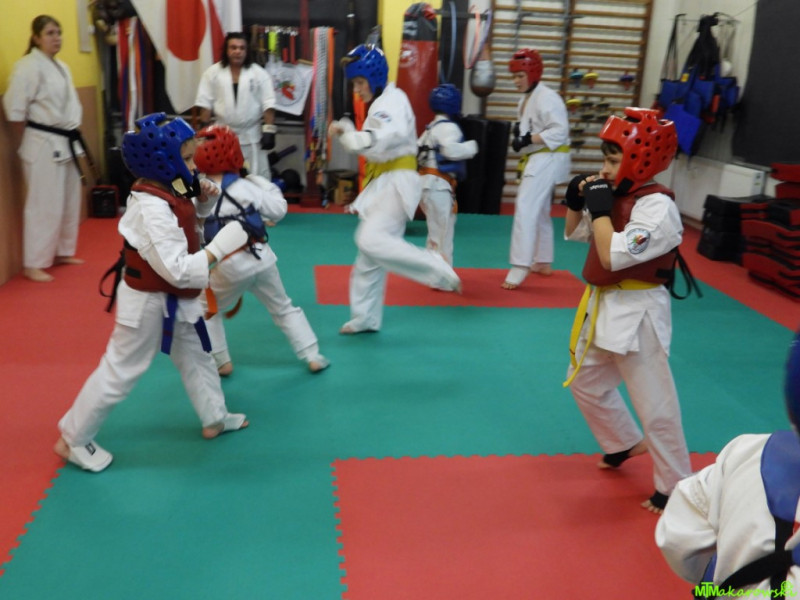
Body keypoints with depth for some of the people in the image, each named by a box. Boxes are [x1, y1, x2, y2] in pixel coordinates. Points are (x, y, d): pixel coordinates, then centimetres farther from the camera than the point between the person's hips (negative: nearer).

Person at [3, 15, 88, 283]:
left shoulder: (61, 67, 13)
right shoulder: (28, 66, -14)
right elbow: (15, 109, -15)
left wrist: (73, 136, 15)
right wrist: (24, 146, -9)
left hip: (67, 143, 9)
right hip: (44, 145, -9)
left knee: (70, 201, 15)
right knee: (45, 205, -8)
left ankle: (62, 252, 29)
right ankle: (33, 264, 0)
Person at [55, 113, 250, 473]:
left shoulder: (168, 193, -1)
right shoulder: (152, 210, -31)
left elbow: (182, 227, 15)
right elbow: (179, 270, -33)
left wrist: (202, 202, -1)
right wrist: (222, 246, -30)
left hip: (174, 301, 10)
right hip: (149, 303, -10)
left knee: (196, 357, 23)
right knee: (118, 372, 4)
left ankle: (215, 419, 42)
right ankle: (73, 440, 21)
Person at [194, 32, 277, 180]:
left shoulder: (259, 73, -2)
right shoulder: (213, 72, 0)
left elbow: (268, 105, -4)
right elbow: (205, 103, 1)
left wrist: (269, 131, -11)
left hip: (252, 136, -1)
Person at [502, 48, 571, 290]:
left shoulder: (547, 98, -17)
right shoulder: (526, 100, 13)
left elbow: (560, 131, -23)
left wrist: (529, 140, -28)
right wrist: (519, 134, -1)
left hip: (548, 160, -11)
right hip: (535, 160, 11)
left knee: (525, 210, -18)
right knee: (539, 212, 19)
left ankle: (519, 269, -18)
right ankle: (543, 263, 33)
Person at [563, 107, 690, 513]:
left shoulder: (657, 207, -21)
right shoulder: (618, 196, 5)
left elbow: (613, 256, -29)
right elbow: (574, 234, 17)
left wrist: (600, 208, -21)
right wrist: (576, 200, 0)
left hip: (637, 315, -9)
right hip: (603, 308, 9)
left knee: (654, 405, 0)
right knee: (586, 382, 23)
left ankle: (676, 487, 17)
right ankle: (625, 443, 45)